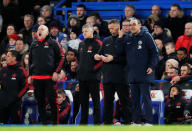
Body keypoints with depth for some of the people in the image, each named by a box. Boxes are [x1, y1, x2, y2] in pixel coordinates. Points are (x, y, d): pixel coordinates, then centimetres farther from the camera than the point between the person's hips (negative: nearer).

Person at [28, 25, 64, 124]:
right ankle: (43, 122, 11)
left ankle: (55, 122, -2)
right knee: (40, 101, 6)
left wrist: (56, 72, -8)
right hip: (36, 77, 5)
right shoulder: (34, 44, 16)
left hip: (49, 77, -5)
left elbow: (61, 58, 1)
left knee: (52, 100, -7)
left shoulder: (52, 43, 3)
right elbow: (30, 60, 21)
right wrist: (30, 75, 15)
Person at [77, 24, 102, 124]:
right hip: (82, 77, 7)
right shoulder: (81, 44, 17)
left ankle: (97, 122, -3)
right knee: (83, 101, 9)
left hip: (93, 77, -7)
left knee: (95, 100, -4)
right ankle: (83, 121, 14)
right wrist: (79, 69, 14)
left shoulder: (97, 44, -5)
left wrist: (94, 68, -13)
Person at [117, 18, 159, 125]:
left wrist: (152, 66, -12)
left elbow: (155, 52, -4)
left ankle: (149, 121, -7)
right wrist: (120, 38, 2)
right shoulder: (128, 39, 15)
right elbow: (121, 52, 9)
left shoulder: (146, 36, -1)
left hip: (144, 74, -6)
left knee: (146, 97, -7)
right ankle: (136, 121, 12)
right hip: (132, 74, 6)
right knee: (135, 99, 7)